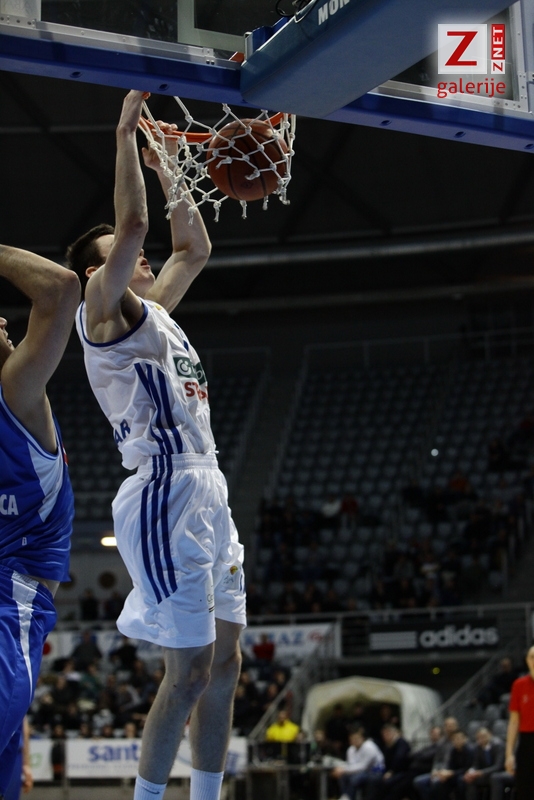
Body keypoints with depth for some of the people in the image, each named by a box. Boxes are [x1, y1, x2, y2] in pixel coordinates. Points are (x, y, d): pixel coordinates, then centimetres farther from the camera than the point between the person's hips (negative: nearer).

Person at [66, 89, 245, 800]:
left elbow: (195, 248, 30)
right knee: (190, 670, -8)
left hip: (208, 494, 9)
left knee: (224, 663, 10)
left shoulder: (152, 311, 20)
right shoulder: (103, 309, -5)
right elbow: (133, 224, -18)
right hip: (165, 495, -9)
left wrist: (170, 170, 24)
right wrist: (126, 135, -12)